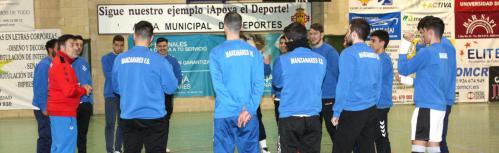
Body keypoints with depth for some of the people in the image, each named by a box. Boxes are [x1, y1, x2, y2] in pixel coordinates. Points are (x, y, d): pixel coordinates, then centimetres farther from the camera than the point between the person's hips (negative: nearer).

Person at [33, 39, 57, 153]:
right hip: (44, 108, -8)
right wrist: (44, 107, -18)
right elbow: (38, 87, -18)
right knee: (46, 137, -4)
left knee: (50, 136, 13)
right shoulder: (44, 64, -13)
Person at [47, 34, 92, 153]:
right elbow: (69, 91, -23)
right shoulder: (62, 64, -15)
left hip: (59, 111, 11)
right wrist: (84, 90, -6)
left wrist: (81, 87, 5)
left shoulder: (60, 63, 17)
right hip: (64, 113, -11)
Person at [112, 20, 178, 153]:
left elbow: (116, 88, 11)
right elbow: (171, 88, -5)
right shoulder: (158, 60, -10)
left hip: (128, 118, 3)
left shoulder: (120, 59, 0)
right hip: (154, 117, -3)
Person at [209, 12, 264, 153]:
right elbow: (259, 84, -4)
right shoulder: (253, 52, 3)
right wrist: (249, 109, -8)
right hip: (249, 115, 3)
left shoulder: (216, 52, -4)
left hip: (225, 114, -2)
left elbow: (218, 85, -11)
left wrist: (241, 109, -12)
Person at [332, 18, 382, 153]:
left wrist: (336, 112, -8)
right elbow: (378, 85, 15)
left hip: (352, 111, -7)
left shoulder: (349, 53, -11)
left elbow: (343, 85, -14)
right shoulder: (375, 55, 10)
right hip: (371, 110, 7)